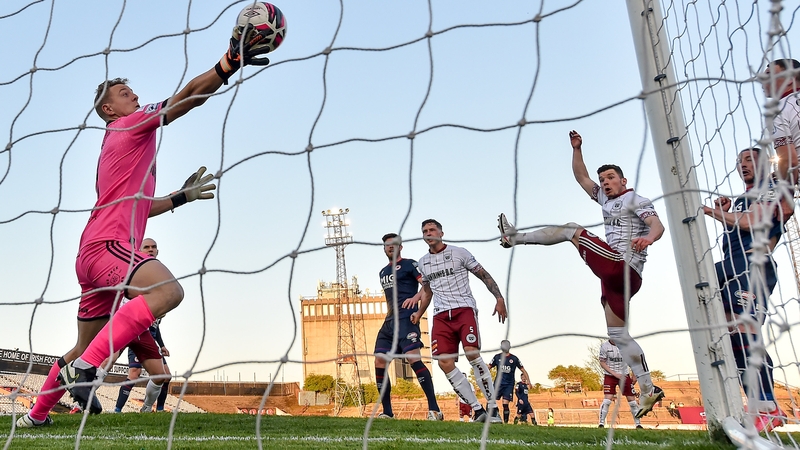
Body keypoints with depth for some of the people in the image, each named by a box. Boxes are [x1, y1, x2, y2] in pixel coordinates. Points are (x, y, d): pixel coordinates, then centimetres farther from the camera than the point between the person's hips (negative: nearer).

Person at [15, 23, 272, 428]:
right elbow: (189, 95, -11)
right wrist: (231, 61, -17)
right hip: (107, 246, -10)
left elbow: (136, 208, 32)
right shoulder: (131, 125, 2)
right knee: (168, 290, -36)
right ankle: (86, 367, -31)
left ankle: (36, 415, 38)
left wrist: (182, 196, 30)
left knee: (84, 348, 22)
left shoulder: (123, 143, 27)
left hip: (93, 254, 10)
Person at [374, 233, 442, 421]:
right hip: (389, 321, 8)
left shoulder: (409, 264, 2)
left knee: (413, 358, -20)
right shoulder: (383, 272, 25)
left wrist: (415, 298, -25)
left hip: (406, 318, -8)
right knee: (379, 362, -1)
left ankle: (434, 409, -19)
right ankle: (387, 412, 6)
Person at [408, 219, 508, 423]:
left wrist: (499, 298, -6)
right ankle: (478, 410, -1)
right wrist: (419, 313, 16)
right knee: (445, 362, -10)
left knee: (472, 353, -23)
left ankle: (492, 406, -12)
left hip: (464, 309, -4)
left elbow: (484, 275, 4)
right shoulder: (423, 263, 17)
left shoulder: (459, 253, 3)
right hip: (441, 315, 5)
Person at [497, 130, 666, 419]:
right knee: (617, 334, 6)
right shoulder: (606, 200, 24)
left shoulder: (636, 201, 1)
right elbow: (581, 177, 28)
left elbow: (658, 225, -16)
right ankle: (648, 390, 4)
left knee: (572, 230, -5)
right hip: (616, 275, 9)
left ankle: (515, 237, 5)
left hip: (623, 267, -9)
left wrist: (648, 238, -38)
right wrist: (576, 149, 17)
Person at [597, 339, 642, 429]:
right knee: (607, 399, -14)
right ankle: (601, 424, -6)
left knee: (632, 399, 4)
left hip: (624, 375, 2)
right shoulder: (604, 345, -11)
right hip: (610, 375, -2)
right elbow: (602, 363, -7)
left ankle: (638, 424, 19)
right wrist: (615, 374, -15)